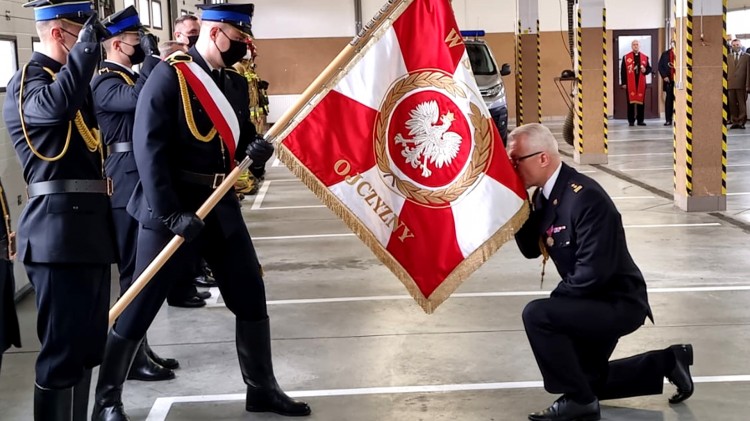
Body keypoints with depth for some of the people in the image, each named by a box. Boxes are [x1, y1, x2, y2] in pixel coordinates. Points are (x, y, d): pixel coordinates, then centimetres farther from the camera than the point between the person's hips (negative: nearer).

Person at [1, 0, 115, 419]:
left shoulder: (69, 78, 19)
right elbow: (56, 105, -33)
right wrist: (87, 46, -26)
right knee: (64, 349, -6)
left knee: (87, 345, 15)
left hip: (87, 227, 9)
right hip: (60, 231, -9)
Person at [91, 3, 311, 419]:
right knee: (139, 306, 0)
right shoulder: (169, 76, -13)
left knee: (251, 295, 10)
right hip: (172, 209, -7)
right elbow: (149, 149, -19)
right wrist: (170, 214, -23)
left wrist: (257, 149, -7)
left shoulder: (237, 83, 9)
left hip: (222, 207, 7)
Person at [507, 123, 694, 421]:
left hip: (619, 302, -10)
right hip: (595, 301, 10)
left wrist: (554, 299, -17)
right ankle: (668, 362, 32)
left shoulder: (585, 197, -29)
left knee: (536, 315, -27)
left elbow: (594, 271, -31)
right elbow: (531, 249, 4)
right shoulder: (544, 195, -1)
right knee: (587, 380, 22)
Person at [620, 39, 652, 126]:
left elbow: (649, 68, 14)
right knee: (631, 101, -1)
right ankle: (631, 120, 5)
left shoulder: (645, 57, 11)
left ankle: (640, 120, 9)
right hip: (630, 84, -2)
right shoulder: (626, 57, 5)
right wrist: (623, 83, -5)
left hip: (641, 83, 2)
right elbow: (623, 71, 1)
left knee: (641, 101, 3)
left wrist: (645, 70, -10)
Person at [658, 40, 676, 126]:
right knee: (669, 100, 3)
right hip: (669, 80, 2)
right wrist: (664, 76, -2)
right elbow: (660, 66, 7)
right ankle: (668, 120, 7)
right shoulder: (665, 54, 7)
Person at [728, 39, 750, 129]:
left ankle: (742, 122, 0)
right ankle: (734, 121, 7)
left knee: (742, 104, -2)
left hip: (741, 84, -2)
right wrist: (725, 83, 1)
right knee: (732, 104, 2)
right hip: (731, 84, 2)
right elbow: (726, 71, 10)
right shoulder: (728, 57, 13)